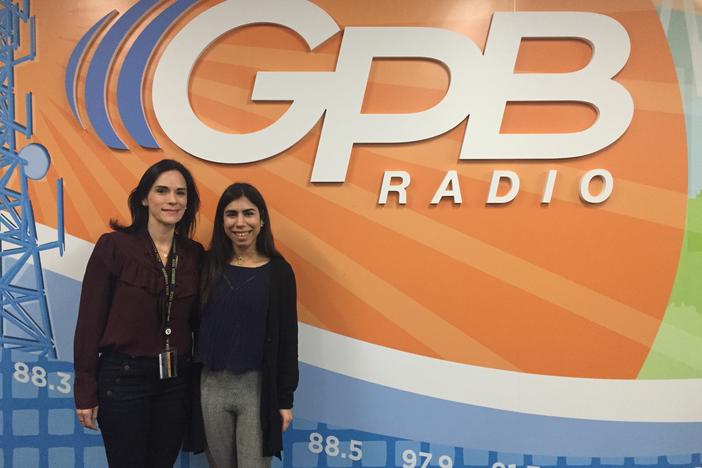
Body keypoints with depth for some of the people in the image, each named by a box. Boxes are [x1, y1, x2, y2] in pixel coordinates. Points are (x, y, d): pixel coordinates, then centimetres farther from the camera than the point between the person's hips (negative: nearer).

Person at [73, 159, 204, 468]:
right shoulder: (113, 246, -9)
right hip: (123, 378, -4)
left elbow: (196, 320, 8)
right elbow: (90, 320, -8)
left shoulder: (195, 254, 3)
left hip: (176, 380, 4)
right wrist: (85, 392, -8)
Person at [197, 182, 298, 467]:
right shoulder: (208, 265, 2)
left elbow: (287, 337, -2)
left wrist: (285, 398, -3)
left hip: (258, 387, -2)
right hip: (211, 385, 3)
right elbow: (193, 325, 6)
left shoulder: (278, 270, -4)